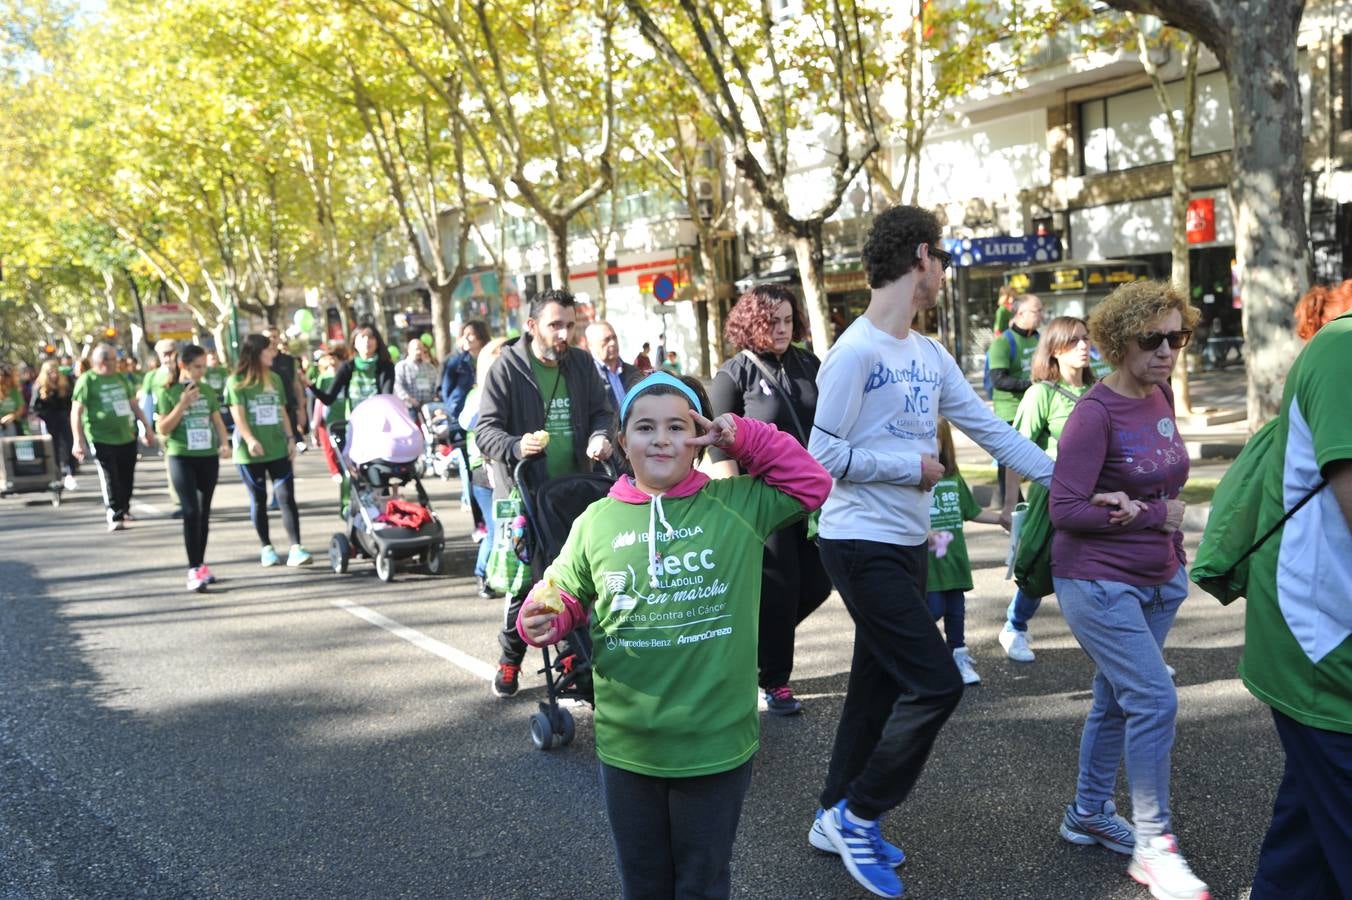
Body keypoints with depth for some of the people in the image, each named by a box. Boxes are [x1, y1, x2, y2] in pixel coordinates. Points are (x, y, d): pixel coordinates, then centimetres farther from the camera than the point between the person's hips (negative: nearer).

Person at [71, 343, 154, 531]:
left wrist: (146, 427, 20)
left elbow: (133, 405, 23)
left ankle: (123, 511, 26)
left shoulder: (120, 378, 14)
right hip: (102, 439, -6)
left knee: (127, 480, 10)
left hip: (127, 437, 6)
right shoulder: (87, 381, -5)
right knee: (110, 480, -8)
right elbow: (76, 412, -8)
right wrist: (78, 440, -14)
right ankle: (114, 517, 0)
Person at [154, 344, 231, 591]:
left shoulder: (208, 390, 6)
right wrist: (182, 404, -17)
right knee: (191, 511, -12)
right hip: (181, 458, -4)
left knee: (204, 512, 10)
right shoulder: (167, 392, -5)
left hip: (208, 457, 4)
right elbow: (162, 429, -9)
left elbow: (218, 421, 11)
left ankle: (200, 564, 20)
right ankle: (194, 570, -10)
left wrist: (225, 443, -6)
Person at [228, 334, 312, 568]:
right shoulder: (237, 381, -3)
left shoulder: (275, 378, 14)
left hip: (278, 449, 4)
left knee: (287, 497, -6)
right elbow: (238, 415, -11)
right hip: (251, 452, -4)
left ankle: (296, 548, -10)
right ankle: (266, 548, 18)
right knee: (259, 500, 6)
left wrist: (290, 438, 8)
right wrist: (250, 440, -23)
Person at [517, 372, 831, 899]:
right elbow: (565, 596, 7)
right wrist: (542, 619, -15)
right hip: (626, 745, 2)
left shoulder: (737, 505, -2)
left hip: (716, 742, -1)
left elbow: (811, 483, 0)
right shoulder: (596, 520, -1)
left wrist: (744, 437, -8)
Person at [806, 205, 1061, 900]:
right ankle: (858, 812, 8)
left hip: (906, 544, 9)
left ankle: (838, 820, 30)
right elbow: (825, 454, -17)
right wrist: (911, 466, -12)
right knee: (936, 683, -9)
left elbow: (991, 430, 9)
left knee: (881, 685, 14)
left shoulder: (930, 355, 9)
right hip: (861, 545, -9)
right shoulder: (857, 352, -16)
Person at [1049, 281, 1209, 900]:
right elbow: (1065, 510, -22)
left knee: (1116, 699, 16)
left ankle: (1088, 814, 32)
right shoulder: (1096, 413, -19)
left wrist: (1148, 518, -4)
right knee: (1155, 699, -9)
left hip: (1156, 580, 7)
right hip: (1098, 584, -7)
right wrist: (1157, 515, -15)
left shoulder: (1161, 396, 3)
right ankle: (1154, 845, 5)